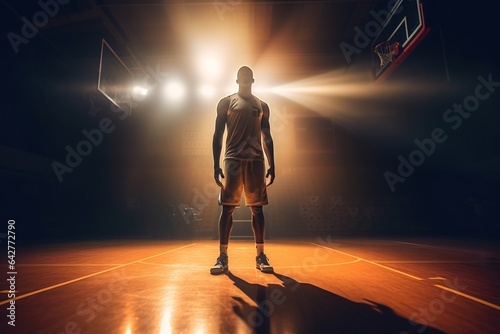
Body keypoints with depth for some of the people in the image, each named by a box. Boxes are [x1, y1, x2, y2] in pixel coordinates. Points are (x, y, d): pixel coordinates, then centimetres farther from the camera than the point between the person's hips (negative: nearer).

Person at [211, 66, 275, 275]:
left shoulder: (262, 106, 17)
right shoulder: (226, 102, 10)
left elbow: (267, 138, 15)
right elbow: (217, 135, 4)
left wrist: (272, 166, 7)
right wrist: (216, 165, -5)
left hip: (256, 160, 2)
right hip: (233, 159, -2)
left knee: (257, 208, 2)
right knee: (227, 208, -4)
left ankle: (260, 256, 9)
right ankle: (223, 257, 3)